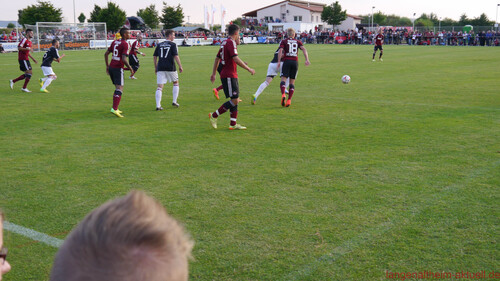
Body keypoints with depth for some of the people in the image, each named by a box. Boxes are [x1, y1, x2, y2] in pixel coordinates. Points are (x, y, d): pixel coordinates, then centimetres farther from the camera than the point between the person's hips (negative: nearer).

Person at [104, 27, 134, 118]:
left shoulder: (115, 42, 12)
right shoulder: (125, 44, -12)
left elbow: (106, 54, 14)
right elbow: (124, 59, -21)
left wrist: (107, 66, 21)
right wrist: (130, 69, -11)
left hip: (111, 67, 8)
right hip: (118, 68, -8)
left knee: (117, 88, 19)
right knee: (119, 89, -8)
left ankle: (115, 108, 21)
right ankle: (114, 109, -18)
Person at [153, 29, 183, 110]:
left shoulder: (159, 45, 13)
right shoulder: (173, 44, -1)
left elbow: (154, 56, 13)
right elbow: (176, 56, -11)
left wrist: (156, 67, 21)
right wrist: (180, 66, -6)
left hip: (160, 68, 3)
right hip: (170, 68, -3)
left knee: (159, 87, 0)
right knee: (176, 83, 20)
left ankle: (158, 105, -11)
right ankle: (174, 102, 18)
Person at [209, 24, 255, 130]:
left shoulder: (224, 43, 17)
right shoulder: (231, 43, -12)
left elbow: (217, 59, 22)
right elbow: (236, 59, -22)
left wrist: (213, 74, 27)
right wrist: (249, 69, -16)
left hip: (232, 76, 10)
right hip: (229, 76, -10)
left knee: (235, 100, 10)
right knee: (234, 100, -10)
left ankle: (233, 124, 12)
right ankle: (214, 115, -5)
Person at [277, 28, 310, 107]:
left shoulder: (284, 41, 9)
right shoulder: (298, 42, 16)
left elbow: (280, 51, -6)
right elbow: (304, 49, 0)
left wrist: (279, 62, -9)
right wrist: (307, 59, -9)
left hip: (287, 61, -2)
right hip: (295, 62, 2)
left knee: (283, 79, -9)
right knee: (292, 82, 8)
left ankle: (283, 94, -37)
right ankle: (289, 100, 0)